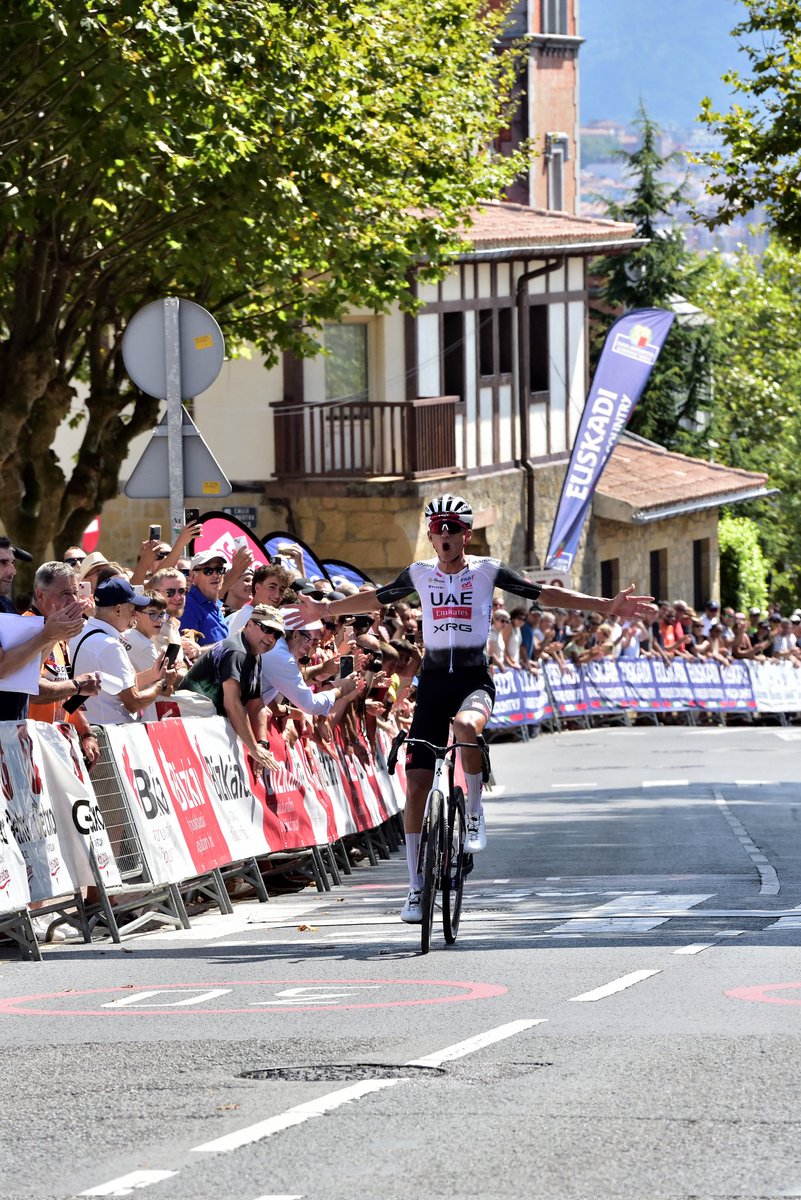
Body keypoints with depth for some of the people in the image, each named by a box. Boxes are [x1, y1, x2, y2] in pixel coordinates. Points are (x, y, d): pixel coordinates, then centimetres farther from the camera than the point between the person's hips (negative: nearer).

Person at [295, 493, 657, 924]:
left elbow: (544, 593, 1)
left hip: (474, 679, -3)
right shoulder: (420, 574, 7)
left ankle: (475, 812, -16)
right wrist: (324, 610, 29)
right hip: (433, 679, 3)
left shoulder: (487, 571, 0)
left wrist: (606, 606, -5)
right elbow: (376, 598, 22)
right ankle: (415, 887, 6)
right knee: (417, 784, -3)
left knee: (465, 727, -40)